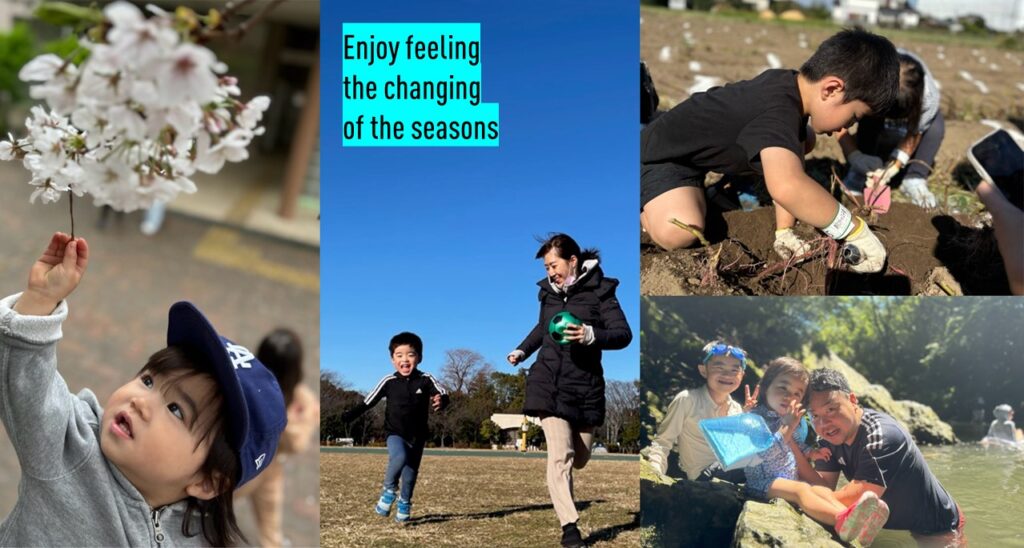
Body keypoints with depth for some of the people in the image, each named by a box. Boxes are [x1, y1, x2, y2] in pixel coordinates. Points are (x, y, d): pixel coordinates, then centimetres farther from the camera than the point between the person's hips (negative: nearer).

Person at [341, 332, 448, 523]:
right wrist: (349, 416, -10)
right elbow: (368, 402, 0)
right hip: (395, 434, -1)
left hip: (417, 437, 2)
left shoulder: (426, 380, -9)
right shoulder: (389, 382, -7)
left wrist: (441, 401, -43)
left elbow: (443, 394, -20)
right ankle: (389, 489, -4)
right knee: (400, 457, -31)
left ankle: (404, 504, 38)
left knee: (410, 474, 10)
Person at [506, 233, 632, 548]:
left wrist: (590, 335, -31)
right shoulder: (549, 291, 6)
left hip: (585, 385, -1)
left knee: (579, 458, 14)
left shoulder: (599, 291, -6)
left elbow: (623, 334, -14)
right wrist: (522, 351, 16)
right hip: (549, 383, 1)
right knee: (560, 456, -14)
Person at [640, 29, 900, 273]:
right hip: (663, 153, -9)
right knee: (678, 233, -35)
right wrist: (856, 230, -44)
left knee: (804, 140, 9)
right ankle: (644, 202, -3)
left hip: (706, 145, 9)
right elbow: (786, 187, -55)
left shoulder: (791, 84, -7)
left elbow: (787, 172, -4)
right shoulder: (779, 110, -37)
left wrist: (784, 230, -14)